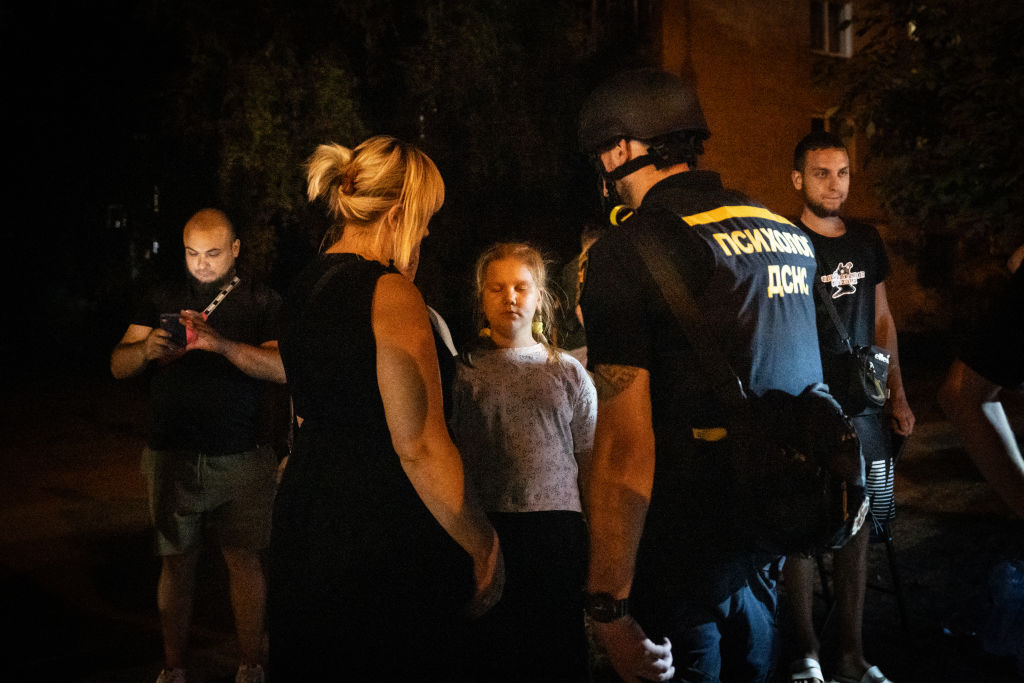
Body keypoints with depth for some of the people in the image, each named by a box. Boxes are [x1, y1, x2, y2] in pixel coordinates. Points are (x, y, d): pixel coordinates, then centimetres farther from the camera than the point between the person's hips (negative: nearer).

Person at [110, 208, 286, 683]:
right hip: (171, 456, 2)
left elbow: (283, 367, -13)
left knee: (244, 560, 2)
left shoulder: (262, 303, 1)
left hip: (240, 460, -2)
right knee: (176, 563, 8)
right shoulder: (161, 301, 10)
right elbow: (118, 366, 3)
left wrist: (220, 344, -28)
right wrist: (146, 348, -21)